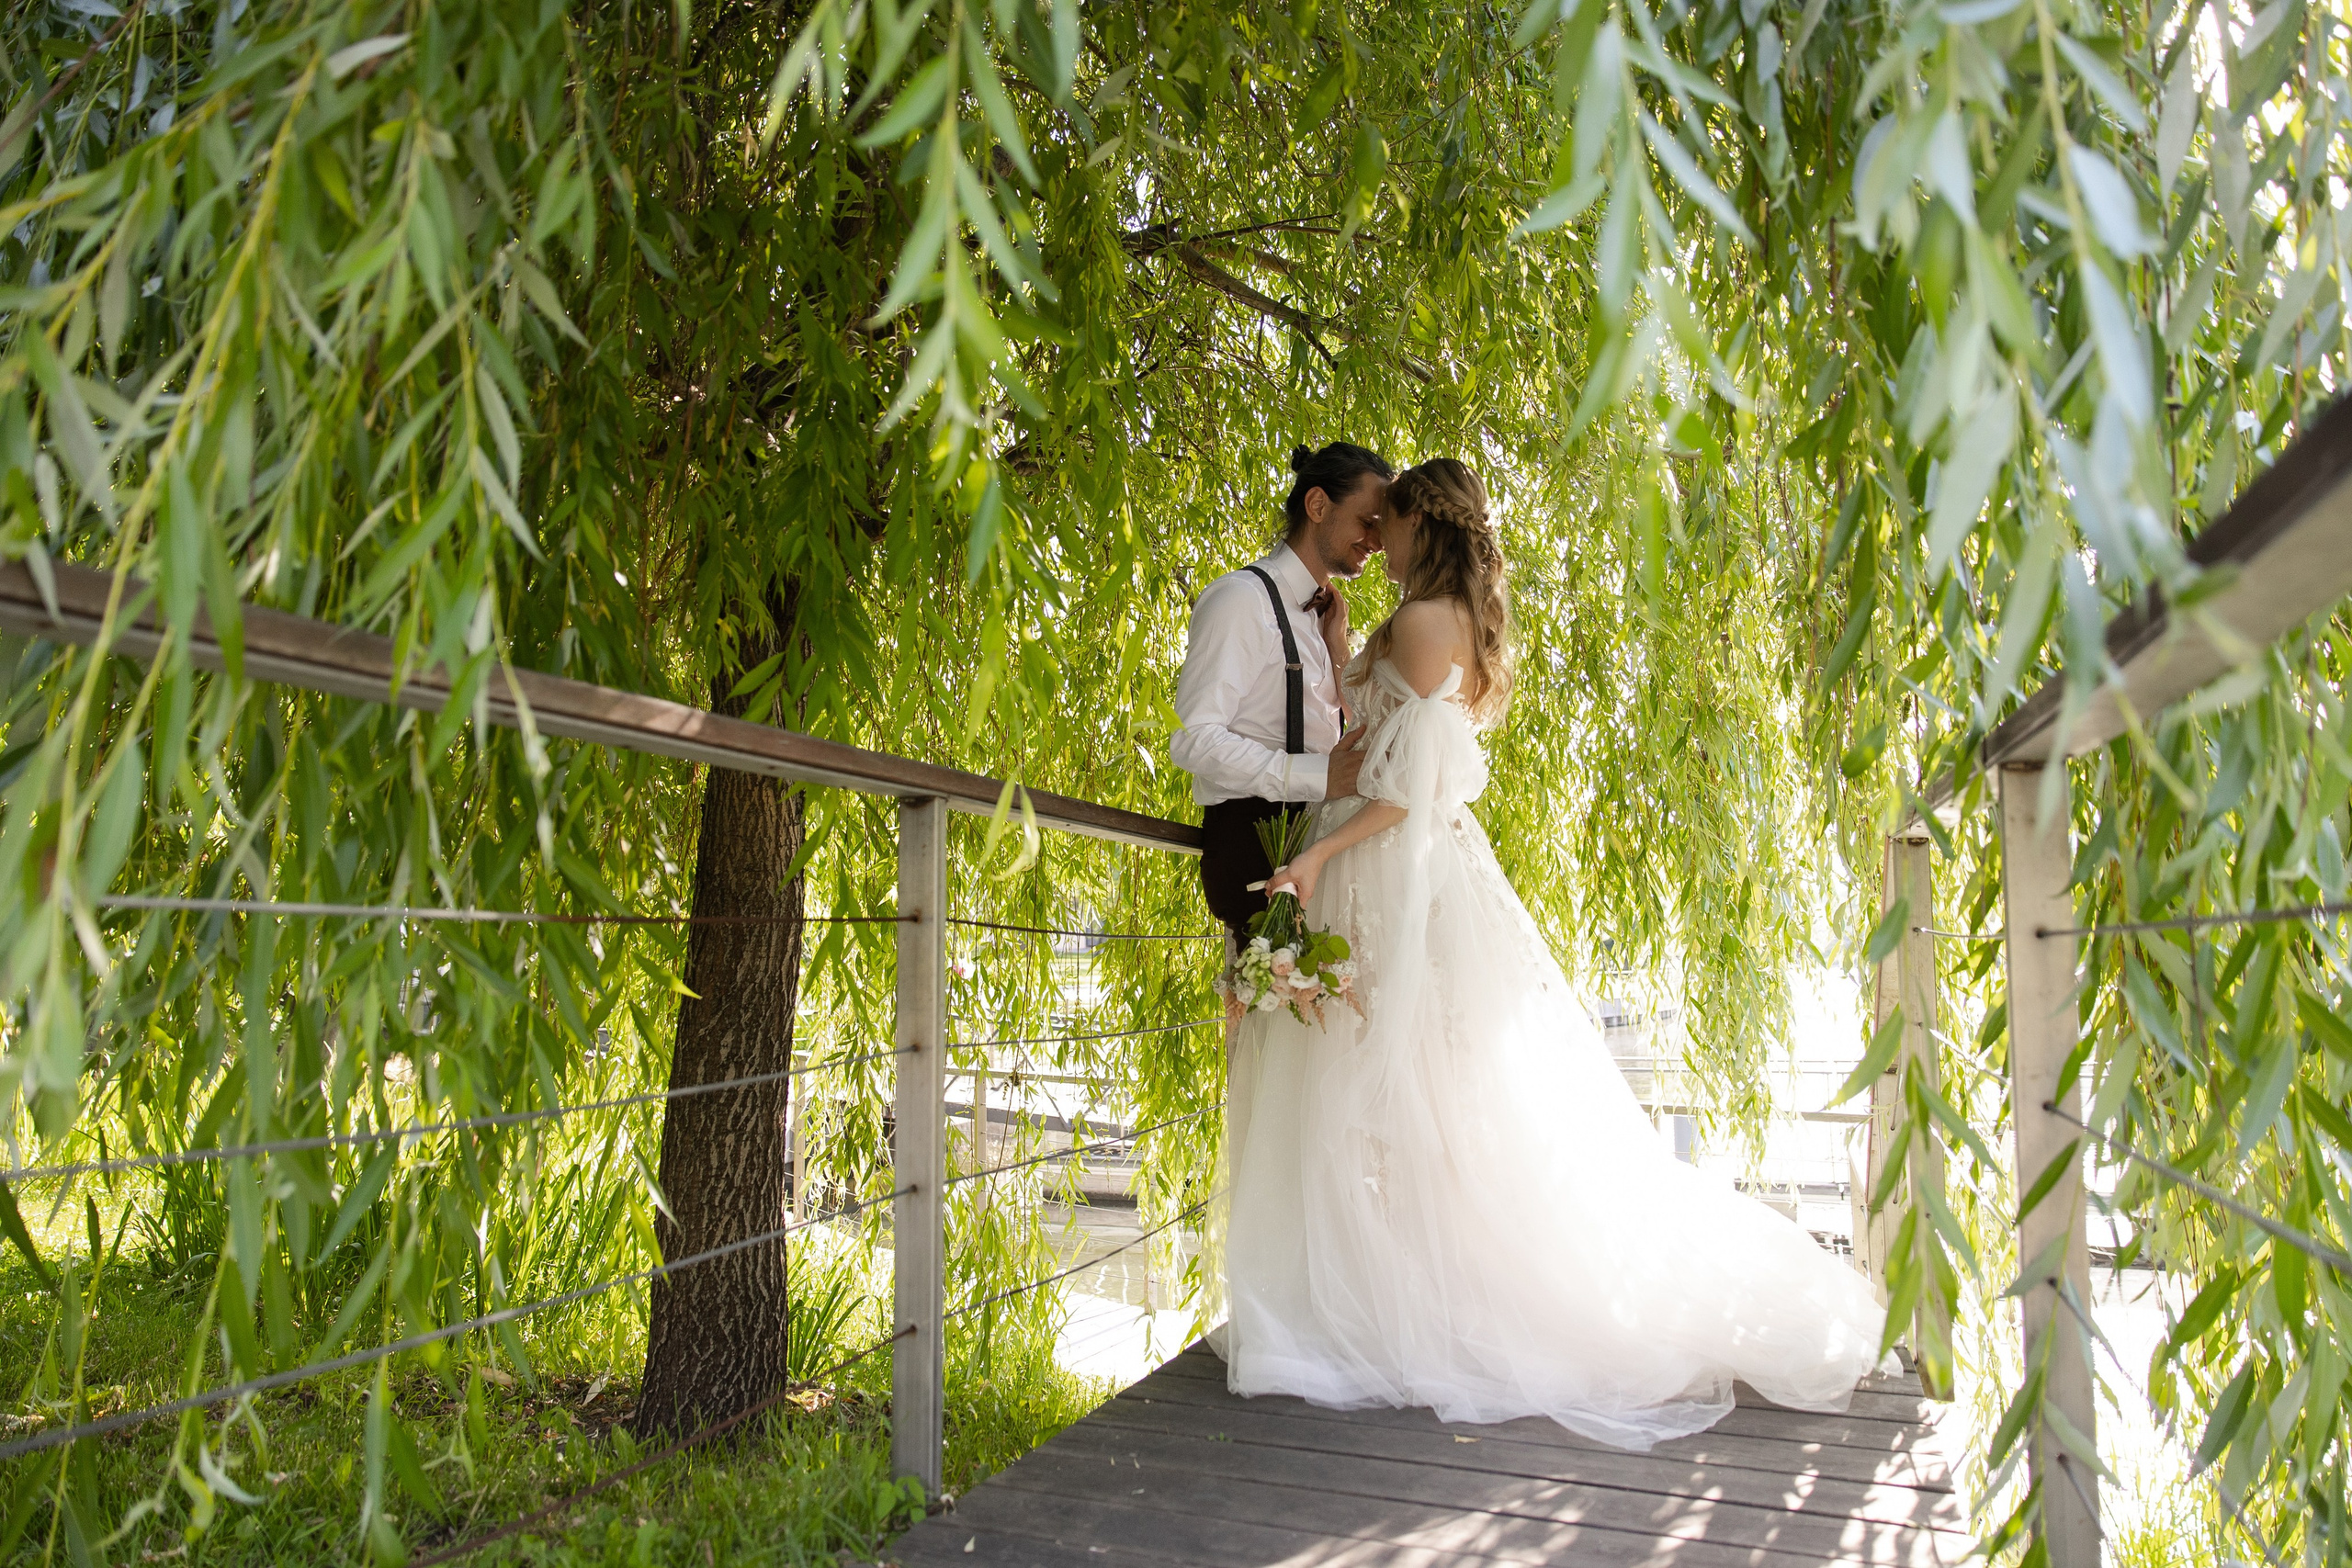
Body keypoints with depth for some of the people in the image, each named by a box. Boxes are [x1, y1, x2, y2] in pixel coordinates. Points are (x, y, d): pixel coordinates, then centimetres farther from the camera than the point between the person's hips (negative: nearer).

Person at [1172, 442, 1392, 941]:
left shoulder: (1318, 611, 19)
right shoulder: (1242, 599, -7)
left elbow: (1353, 731, 19)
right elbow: (1194, 738, -16)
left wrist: (1337, 643, 7)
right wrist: (1316, 774, -24)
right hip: (1254, 839, -8)